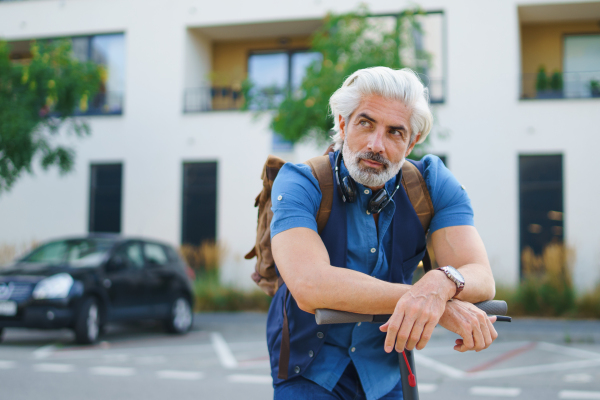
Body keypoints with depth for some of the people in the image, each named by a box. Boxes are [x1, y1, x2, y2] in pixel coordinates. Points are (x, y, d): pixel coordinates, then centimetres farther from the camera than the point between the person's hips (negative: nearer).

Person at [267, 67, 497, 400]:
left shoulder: (432, 182, -9)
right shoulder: (299, 184, -19)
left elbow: (481, 278, -18)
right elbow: (309, 287, -34)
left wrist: (441, 283, -42)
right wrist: (441, 307, -37)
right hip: (309, 373, -3)